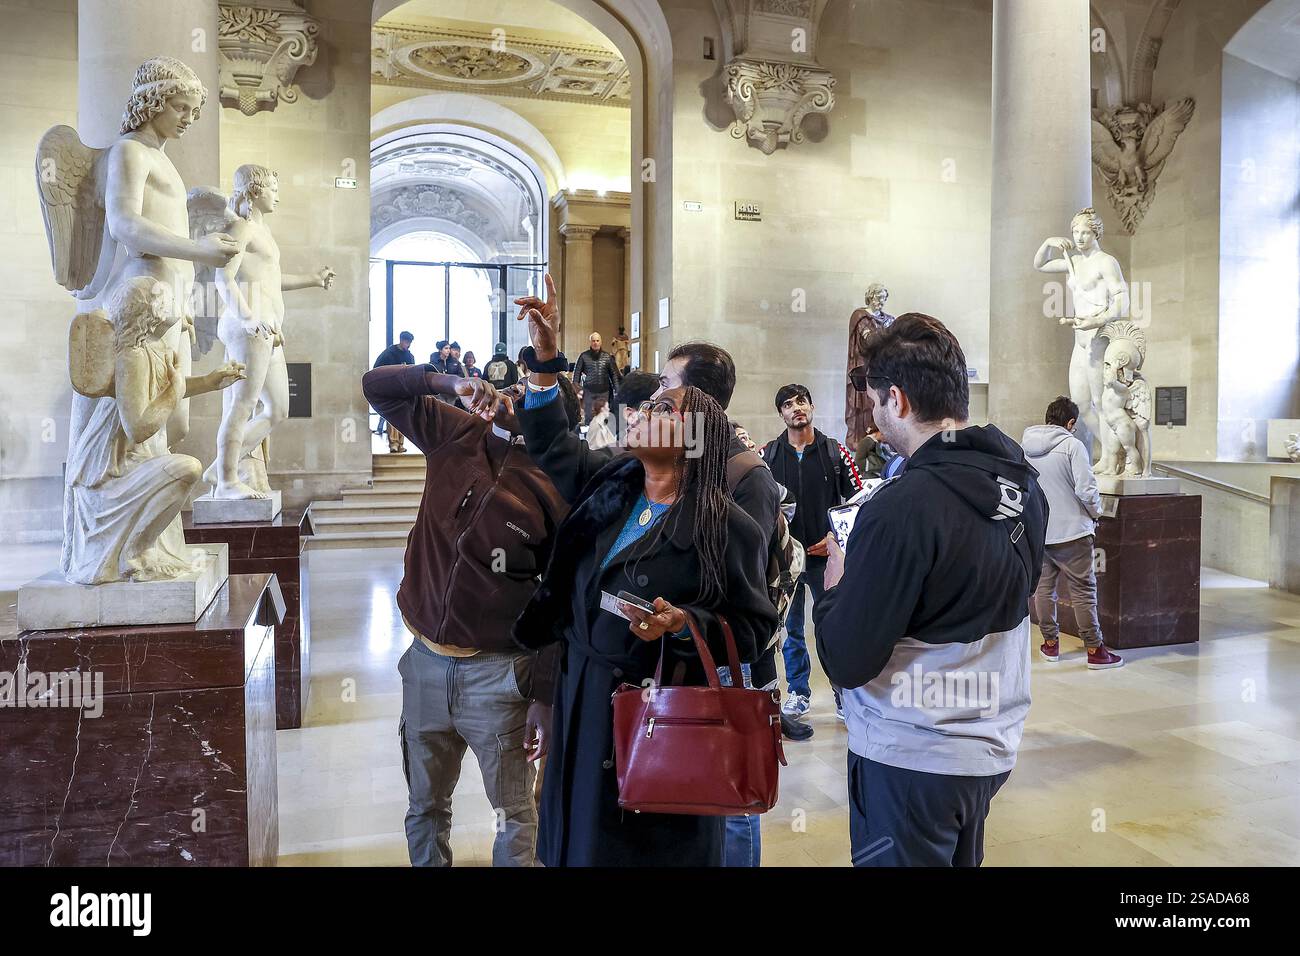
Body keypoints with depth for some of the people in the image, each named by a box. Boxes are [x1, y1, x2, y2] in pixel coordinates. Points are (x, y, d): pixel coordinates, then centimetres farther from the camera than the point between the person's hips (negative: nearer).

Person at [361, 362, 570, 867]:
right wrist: (447, 381, -13)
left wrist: (544, 695, -11)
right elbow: (377, 386, 4)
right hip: (426, 660, 5)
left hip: (497, 673, -5)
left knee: (514, 812, 11)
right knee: (426, 806, 22)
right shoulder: (454, 435, -1)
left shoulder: (554, 489, -14)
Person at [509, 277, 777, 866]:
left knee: (650, 844, 11)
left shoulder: (726, 527, -13)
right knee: (582, 840, 19)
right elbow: (551, 445, 14)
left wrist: (683, 624, -26)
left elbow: (754, 628, -10)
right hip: (582, 695, 6)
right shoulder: (607, 482, 3)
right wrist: (545, 359, 5)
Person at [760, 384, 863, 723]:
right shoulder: (768, 454, 3)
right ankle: (798, 692, 23)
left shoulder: (835, 451, 1)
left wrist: (836, 536, -6)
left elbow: (857, 498, 4)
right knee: (790, 628, 10)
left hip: (826, 555, -1)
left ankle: (845, 694, 16)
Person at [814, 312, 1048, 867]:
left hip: (910, 760, -8)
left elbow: (847, 662, -22)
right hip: (993, 745, 8)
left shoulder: (905, 505, -25)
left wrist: (835, 588, -3)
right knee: (958, 859, 24)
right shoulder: (1024, 484, 0)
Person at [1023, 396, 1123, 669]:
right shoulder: (1072, 445, -12)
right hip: (1071, 531, -5)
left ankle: (1050, 643, 24)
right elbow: (1086, 489, -17)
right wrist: (1095, 513, 1)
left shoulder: (1023, 447, 4)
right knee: (1083, 590, 3)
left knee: (1043, 587, 14)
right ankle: (1094, 650, 8)